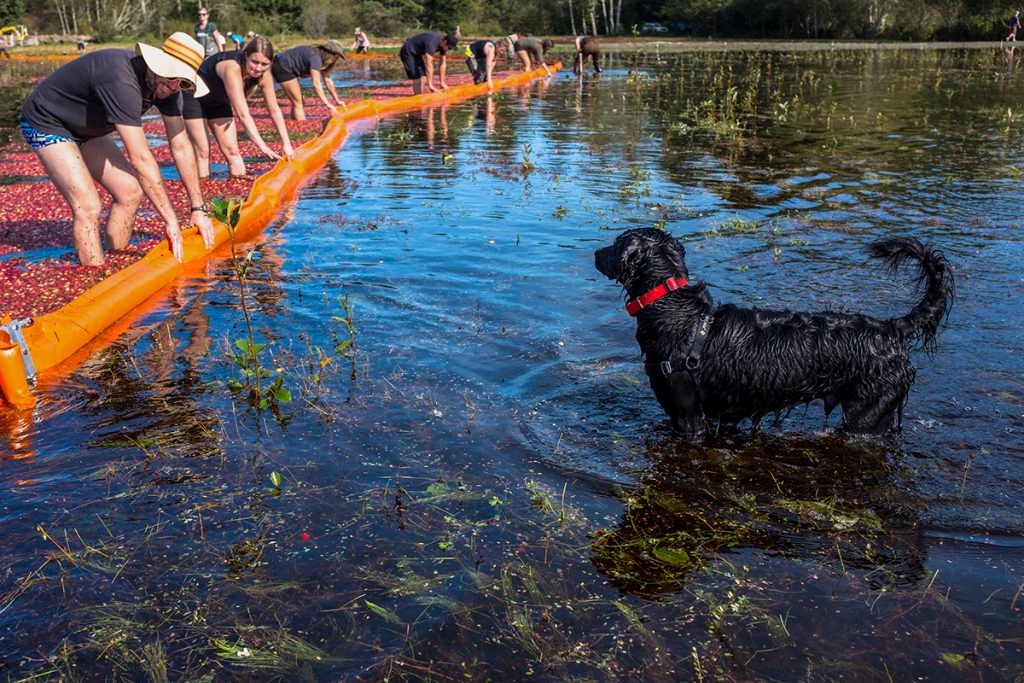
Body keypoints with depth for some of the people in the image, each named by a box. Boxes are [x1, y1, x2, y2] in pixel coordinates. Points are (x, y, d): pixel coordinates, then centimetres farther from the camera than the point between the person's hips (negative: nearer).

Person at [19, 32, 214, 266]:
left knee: (130, 191, 0)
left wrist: (198, 208, -8)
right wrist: (170, 219, -34)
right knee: (88, 207, -19)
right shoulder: (121, 82, -38)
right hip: (46, 123, -8)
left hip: (84, 128, 8)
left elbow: (181, 147, -6)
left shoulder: (167, 87, -12)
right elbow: (141, 159, -38)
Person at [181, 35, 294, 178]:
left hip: (218, 101, 6)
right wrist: (263, 146, -53)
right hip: (193, 95, -6)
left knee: (232, 151, -1)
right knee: (202, 151, -10)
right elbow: (243, 114, -47)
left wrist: (287, 144, -16)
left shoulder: (264, 75, -21)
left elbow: (274, 110, -11)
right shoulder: (232, 68, -43)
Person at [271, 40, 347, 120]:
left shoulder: (321, 57, 6)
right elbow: (316, 83, -30)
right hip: (282, 68, -10)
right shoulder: (316, 57, -23)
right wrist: (327, 104, -32)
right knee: (298, 103, -9)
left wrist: (337, 101, 13)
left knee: (297, 103, 13)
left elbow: (328, 81, 11)